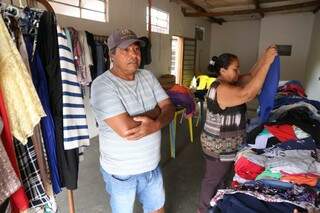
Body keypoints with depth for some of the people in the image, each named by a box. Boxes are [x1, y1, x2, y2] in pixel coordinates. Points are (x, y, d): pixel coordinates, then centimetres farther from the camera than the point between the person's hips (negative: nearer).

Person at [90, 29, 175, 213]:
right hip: (121, 173, -5)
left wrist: (155, 124, -27)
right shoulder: (102, 85, -22)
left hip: (152, 166, 5)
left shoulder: (148, 76, -2)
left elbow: (169, 108, -5)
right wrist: (155, 111, -16)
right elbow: (126, 129, -32)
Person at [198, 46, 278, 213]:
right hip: (219, 147, -10)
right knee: (212, 179, 11)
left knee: (221, 176, 27)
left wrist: (264, 58, -5)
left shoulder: (227, 83, 4)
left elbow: (250, 77, 8)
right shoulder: (222, 90, -27)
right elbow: (247, 94, -40)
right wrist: (267, 63, -34)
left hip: (224, 145, 10)